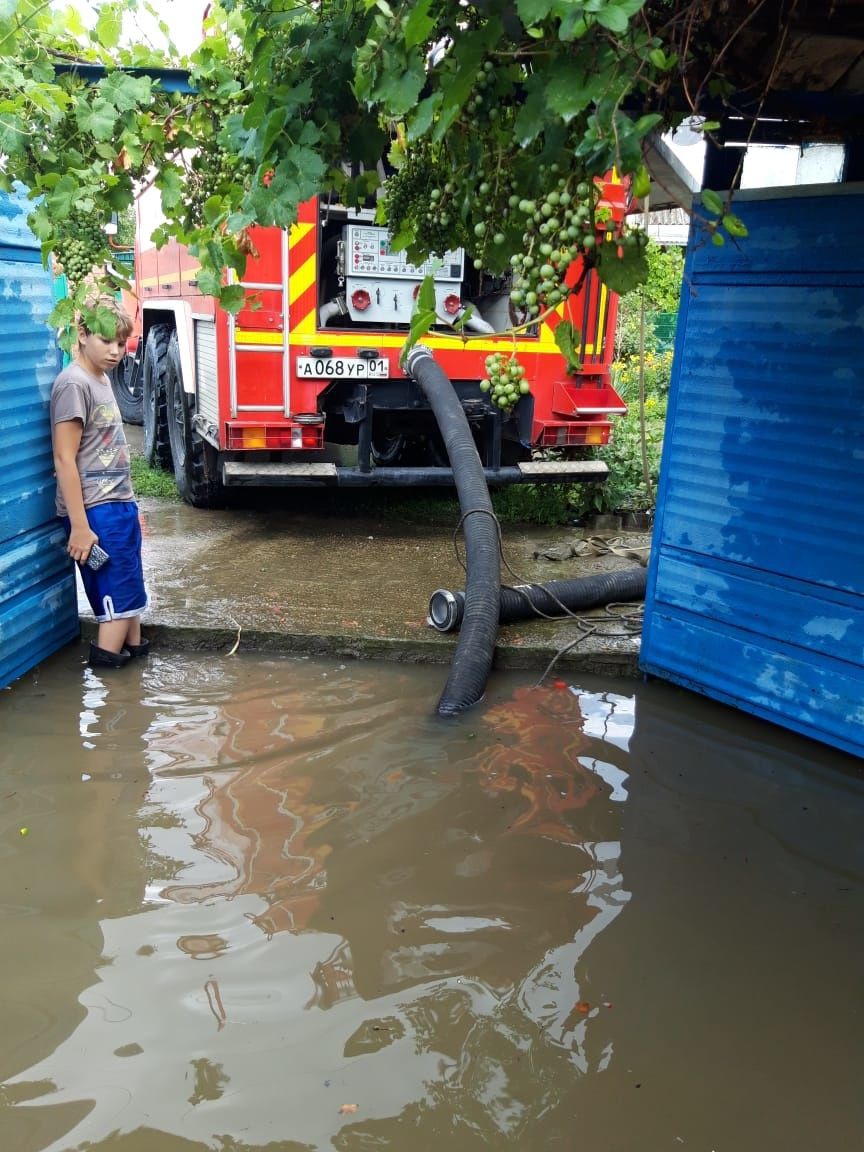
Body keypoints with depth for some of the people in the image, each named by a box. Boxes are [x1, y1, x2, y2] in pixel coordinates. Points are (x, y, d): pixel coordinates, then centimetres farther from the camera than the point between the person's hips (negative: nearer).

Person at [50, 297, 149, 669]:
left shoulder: (102, 380, 13)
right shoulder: (73, 384, -14)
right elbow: (65, 459, -17)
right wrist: (79, 527, -20)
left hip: (119, 505, 9)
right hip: (96, 512, -9)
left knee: (128, 589, 14)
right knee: (119, 596, -5)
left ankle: (133, 647, 25)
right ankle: (106, 661, 3)